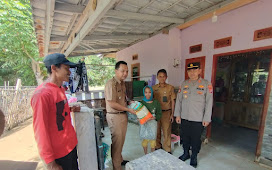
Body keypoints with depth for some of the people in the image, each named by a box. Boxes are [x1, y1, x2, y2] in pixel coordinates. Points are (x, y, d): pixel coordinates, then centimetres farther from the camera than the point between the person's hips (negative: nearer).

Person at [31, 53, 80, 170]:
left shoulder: (60, 89, 4)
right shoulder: (42, 94, -22)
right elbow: (40, 131, -21)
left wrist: (70, 109, 1)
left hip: (71, 145, 8)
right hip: (59, 153, -8)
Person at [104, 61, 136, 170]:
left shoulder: (122, 83, 8)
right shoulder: (111, 83, -20)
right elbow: (112, 104, -23)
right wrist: (129, 109, -17)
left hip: (123, 115, 9)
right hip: (115, 116, -8)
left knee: (121, 140, 23)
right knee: (117, 141, 6)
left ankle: (120, 159, 44)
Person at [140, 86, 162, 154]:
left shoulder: (156, 102, -5)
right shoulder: (141, 102, -5)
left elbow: (159, 114, -4)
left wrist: (154, 117, -21)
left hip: (153, 123, 0)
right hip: (144, 124, 0)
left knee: (153, 139, 13)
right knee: (145, 139, 12)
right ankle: (146, 155, 35)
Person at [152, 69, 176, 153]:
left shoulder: (170, 87, -5)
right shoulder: (154, 88, 0)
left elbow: (172, 101, -1)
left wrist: (172, 114, -3)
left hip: (166, 112, -2)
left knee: (166, 132, 6)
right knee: (157, 131, 14)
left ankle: (167, 149, 27)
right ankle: (157, 147, 36)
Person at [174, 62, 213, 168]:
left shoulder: (206, 84, -5)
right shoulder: (184, 84, 4)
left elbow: (209, 103, -6)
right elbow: (179, 100, 5)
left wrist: (206, 118, -8)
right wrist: (178, 114, 3)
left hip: (198, 119, -3)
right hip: (184, 118, 3)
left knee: (196, 139, 13)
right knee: (185, 137, 18)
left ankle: (194, 157, 36)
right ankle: (185, 153, 41)